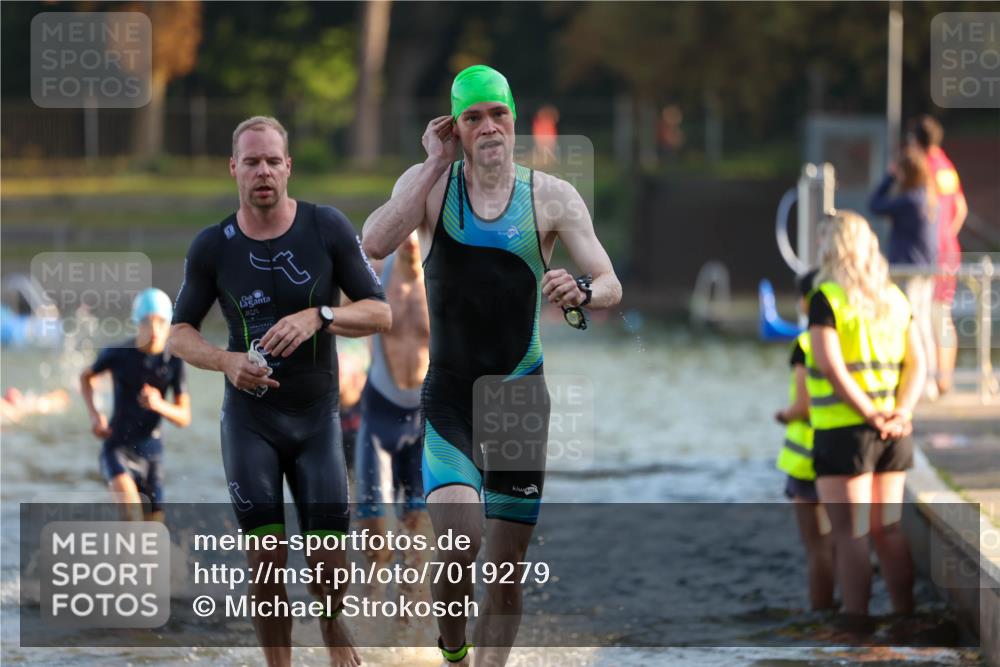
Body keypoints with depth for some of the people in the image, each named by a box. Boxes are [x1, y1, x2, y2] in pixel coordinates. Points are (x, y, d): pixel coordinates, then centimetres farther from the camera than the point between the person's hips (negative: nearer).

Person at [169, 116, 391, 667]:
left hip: (317, 415, 0)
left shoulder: (328, 229, -6)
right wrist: (228, 361, -17)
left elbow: (380, 313, -5)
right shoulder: (212, 247, -4)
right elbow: (179, 333, 4)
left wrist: (317, 317, -24)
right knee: (266, 560, -6)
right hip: (250, 418, 0)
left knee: (329, 560, -2)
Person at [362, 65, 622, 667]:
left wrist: (584, 293, -28)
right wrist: (437, 164, -18)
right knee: (461, 539, -22)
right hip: (449, 398, -2)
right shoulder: (429, 185, -1)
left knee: (508, 566, 2)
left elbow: (611, 286, -4)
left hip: (521, 397, 2)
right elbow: (375, 243, -19)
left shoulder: (551, 197, 0)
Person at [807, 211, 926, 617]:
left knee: (850, 536, -3)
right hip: (893, 436, 6)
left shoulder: (827, 299, -10)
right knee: (888, 530, 14)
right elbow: (917, 362, 6)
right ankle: (906, 618, 15)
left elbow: (832, 367, -19)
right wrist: (900, 413, -4)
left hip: (844, 431, -6)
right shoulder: (894, 297, 10)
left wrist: (872, 416, -16)